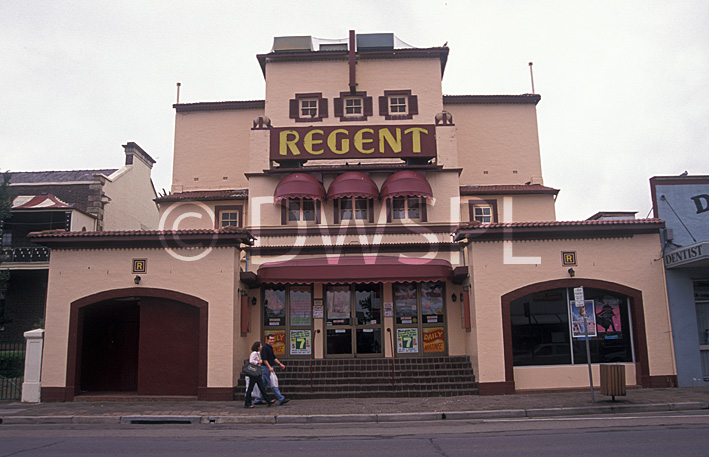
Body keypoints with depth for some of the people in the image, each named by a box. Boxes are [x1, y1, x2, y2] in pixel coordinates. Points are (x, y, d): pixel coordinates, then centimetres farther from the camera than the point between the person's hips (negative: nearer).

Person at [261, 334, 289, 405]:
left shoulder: (271, 348, 16)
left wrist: (280, 364, 18)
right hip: (266, 367, -10)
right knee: (272, 384, -7)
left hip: (270, 368, 10)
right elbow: (264, 359, -19)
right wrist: (269, 367, -24)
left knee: (264, 384, 12)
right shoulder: (265, 348, -13)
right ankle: (281, 399, -8)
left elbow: (274, 358, 24)